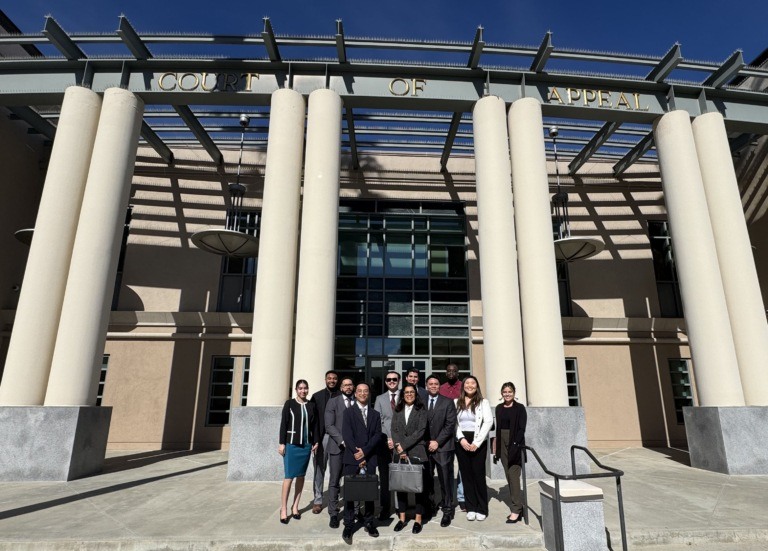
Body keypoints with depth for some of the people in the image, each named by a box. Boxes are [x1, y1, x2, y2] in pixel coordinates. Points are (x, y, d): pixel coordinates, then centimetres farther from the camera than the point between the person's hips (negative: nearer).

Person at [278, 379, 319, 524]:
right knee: (289, 476, -4)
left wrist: (315, 442, 4)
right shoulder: (289, 404, -4)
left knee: (301, 476, 8)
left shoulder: (311, 406, 6)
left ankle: (295, 507, 19)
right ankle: (284, 509, 6)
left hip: (306, 445, 4)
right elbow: (283, 424, -5)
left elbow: (315, 425, 9)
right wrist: (282, 443, -9)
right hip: (291, 444, -4)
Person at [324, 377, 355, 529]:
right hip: (337, 447, -1)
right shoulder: (333, 402, 3)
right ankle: (333, 514, 11)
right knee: (334, 482, 2)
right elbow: (329, 426, -4)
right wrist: (342, 441, -14)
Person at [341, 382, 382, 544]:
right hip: (352, 458, -2)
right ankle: (348, 526, 9)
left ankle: (369, 522, 18)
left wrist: (364, 451, -11)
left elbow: (377, 435, 2)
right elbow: (347, 434, -6)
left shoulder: (375, 414, 12)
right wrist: (357, 454, -13)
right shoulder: (348, 412, 3)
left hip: (370, 459, 2)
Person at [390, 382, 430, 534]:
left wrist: (404, 445, -12)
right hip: (400, 454, 3)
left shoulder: (421, 411, 1)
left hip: (417, 453, -3)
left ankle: (418, 519, 11)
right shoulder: (397, 411, 12)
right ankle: (402, 518, 17)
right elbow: (394, 430, 4)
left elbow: (420, 431, -8)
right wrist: (399, 449, -10)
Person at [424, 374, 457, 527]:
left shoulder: (448, 402, 2)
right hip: (425, 447, 2)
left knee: (445, 480, 0)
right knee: (426, 479, 5)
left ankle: (447, 511, 10)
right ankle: (430, 506, 21)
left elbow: (450, 425, -4)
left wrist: (437, 442, -10)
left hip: (442, 447, -2)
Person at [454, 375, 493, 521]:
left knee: (478, 474, -1)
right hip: (461, 442, 2)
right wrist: (461, 439, -12)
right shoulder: (456, 403, 7)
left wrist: (476, 443, -14)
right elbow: (454, 423, 2)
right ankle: (471, 508, 17)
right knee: (466, 474, 7)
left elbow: (488, 422, -7)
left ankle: (482, 509, 11)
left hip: (478, 443, -2)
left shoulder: (483, 402, 1)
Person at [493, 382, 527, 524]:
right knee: (509, 476, 10)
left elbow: (522, 429, -8)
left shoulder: (520, 408, -5)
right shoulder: (499, 408, 9)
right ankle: (518, 506, 20)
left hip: (515, 445, -5)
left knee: (513, 476, -9)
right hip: (503, 444, 5)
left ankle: (516, 510, -3)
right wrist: (496, 447, 8)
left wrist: (516, 444, -17)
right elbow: (497, 428, 11)